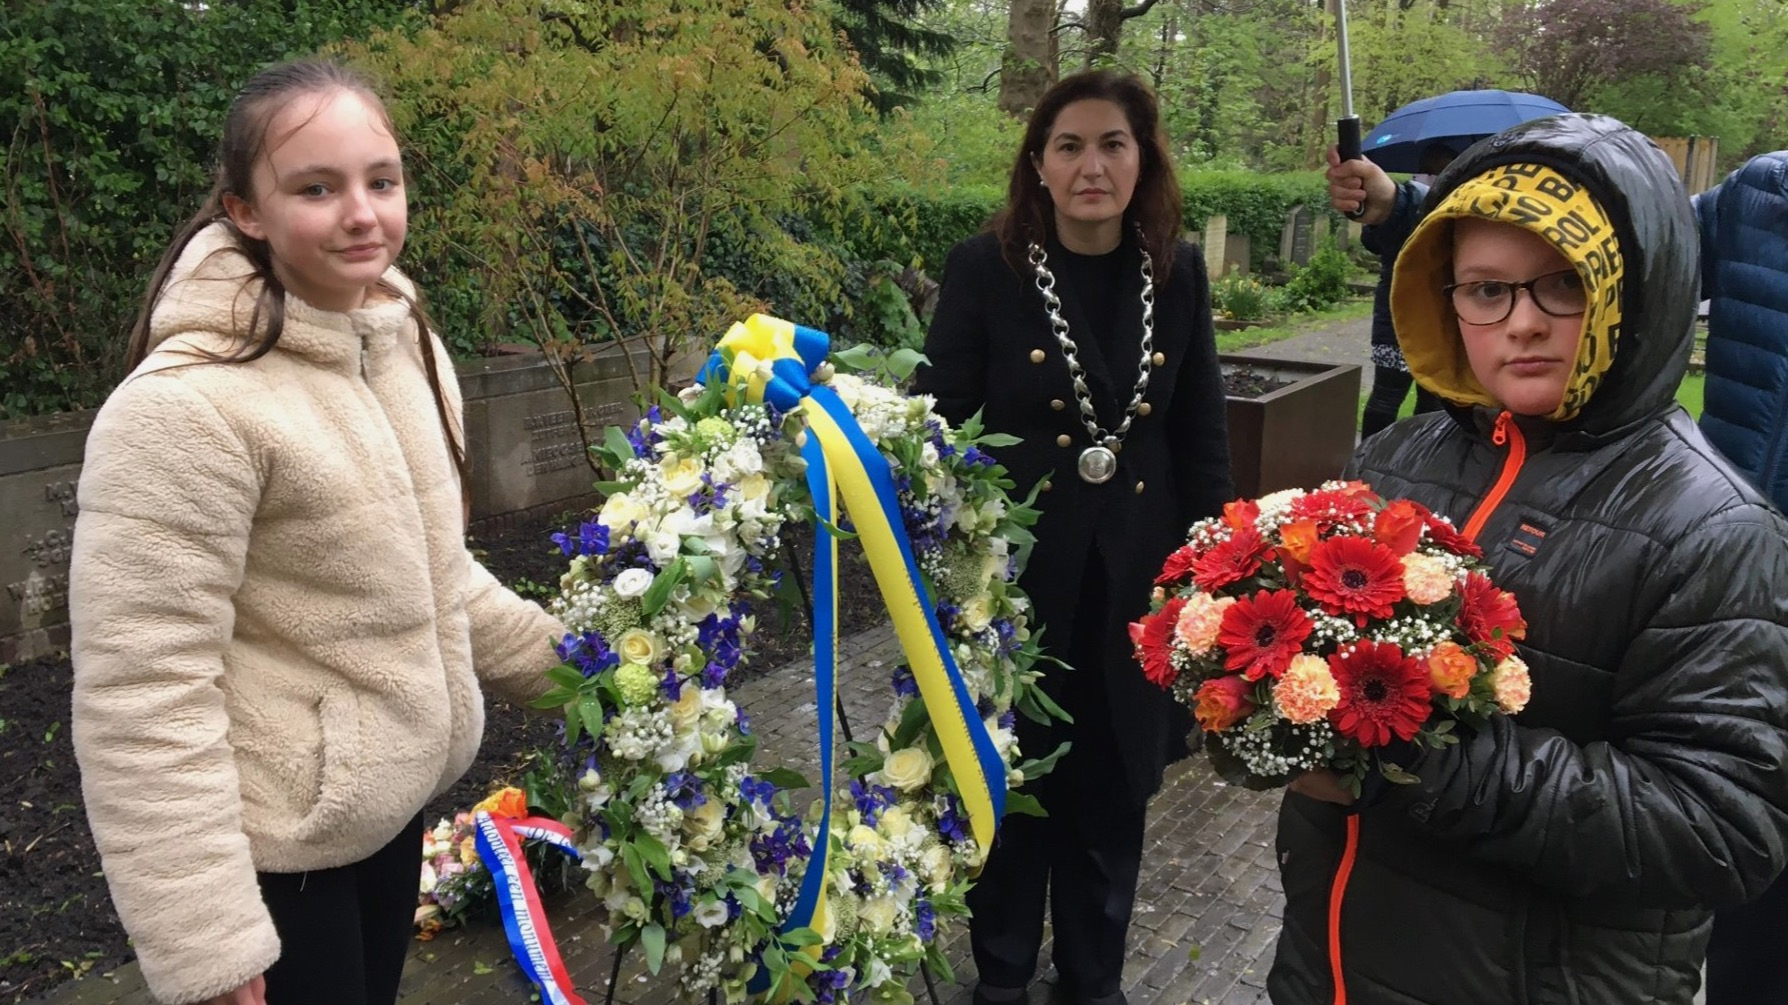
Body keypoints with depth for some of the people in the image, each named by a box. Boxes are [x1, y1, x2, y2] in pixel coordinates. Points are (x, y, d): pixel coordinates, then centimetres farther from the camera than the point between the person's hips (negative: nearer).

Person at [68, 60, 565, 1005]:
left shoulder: (408, 346, 2)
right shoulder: (189, 405, -24)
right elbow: (142, 694, -24)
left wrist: (560, 660, 16)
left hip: (392, 802, 7)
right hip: (264, 846, -7)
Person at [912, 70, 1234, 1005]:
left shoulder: (1178, 273, 1)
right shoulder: (984, 268, -9)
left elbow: (1202, 437, 6)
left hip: (1135, 584, 3)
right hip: (1013, 577, -2)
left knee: (1111, 794, 15)